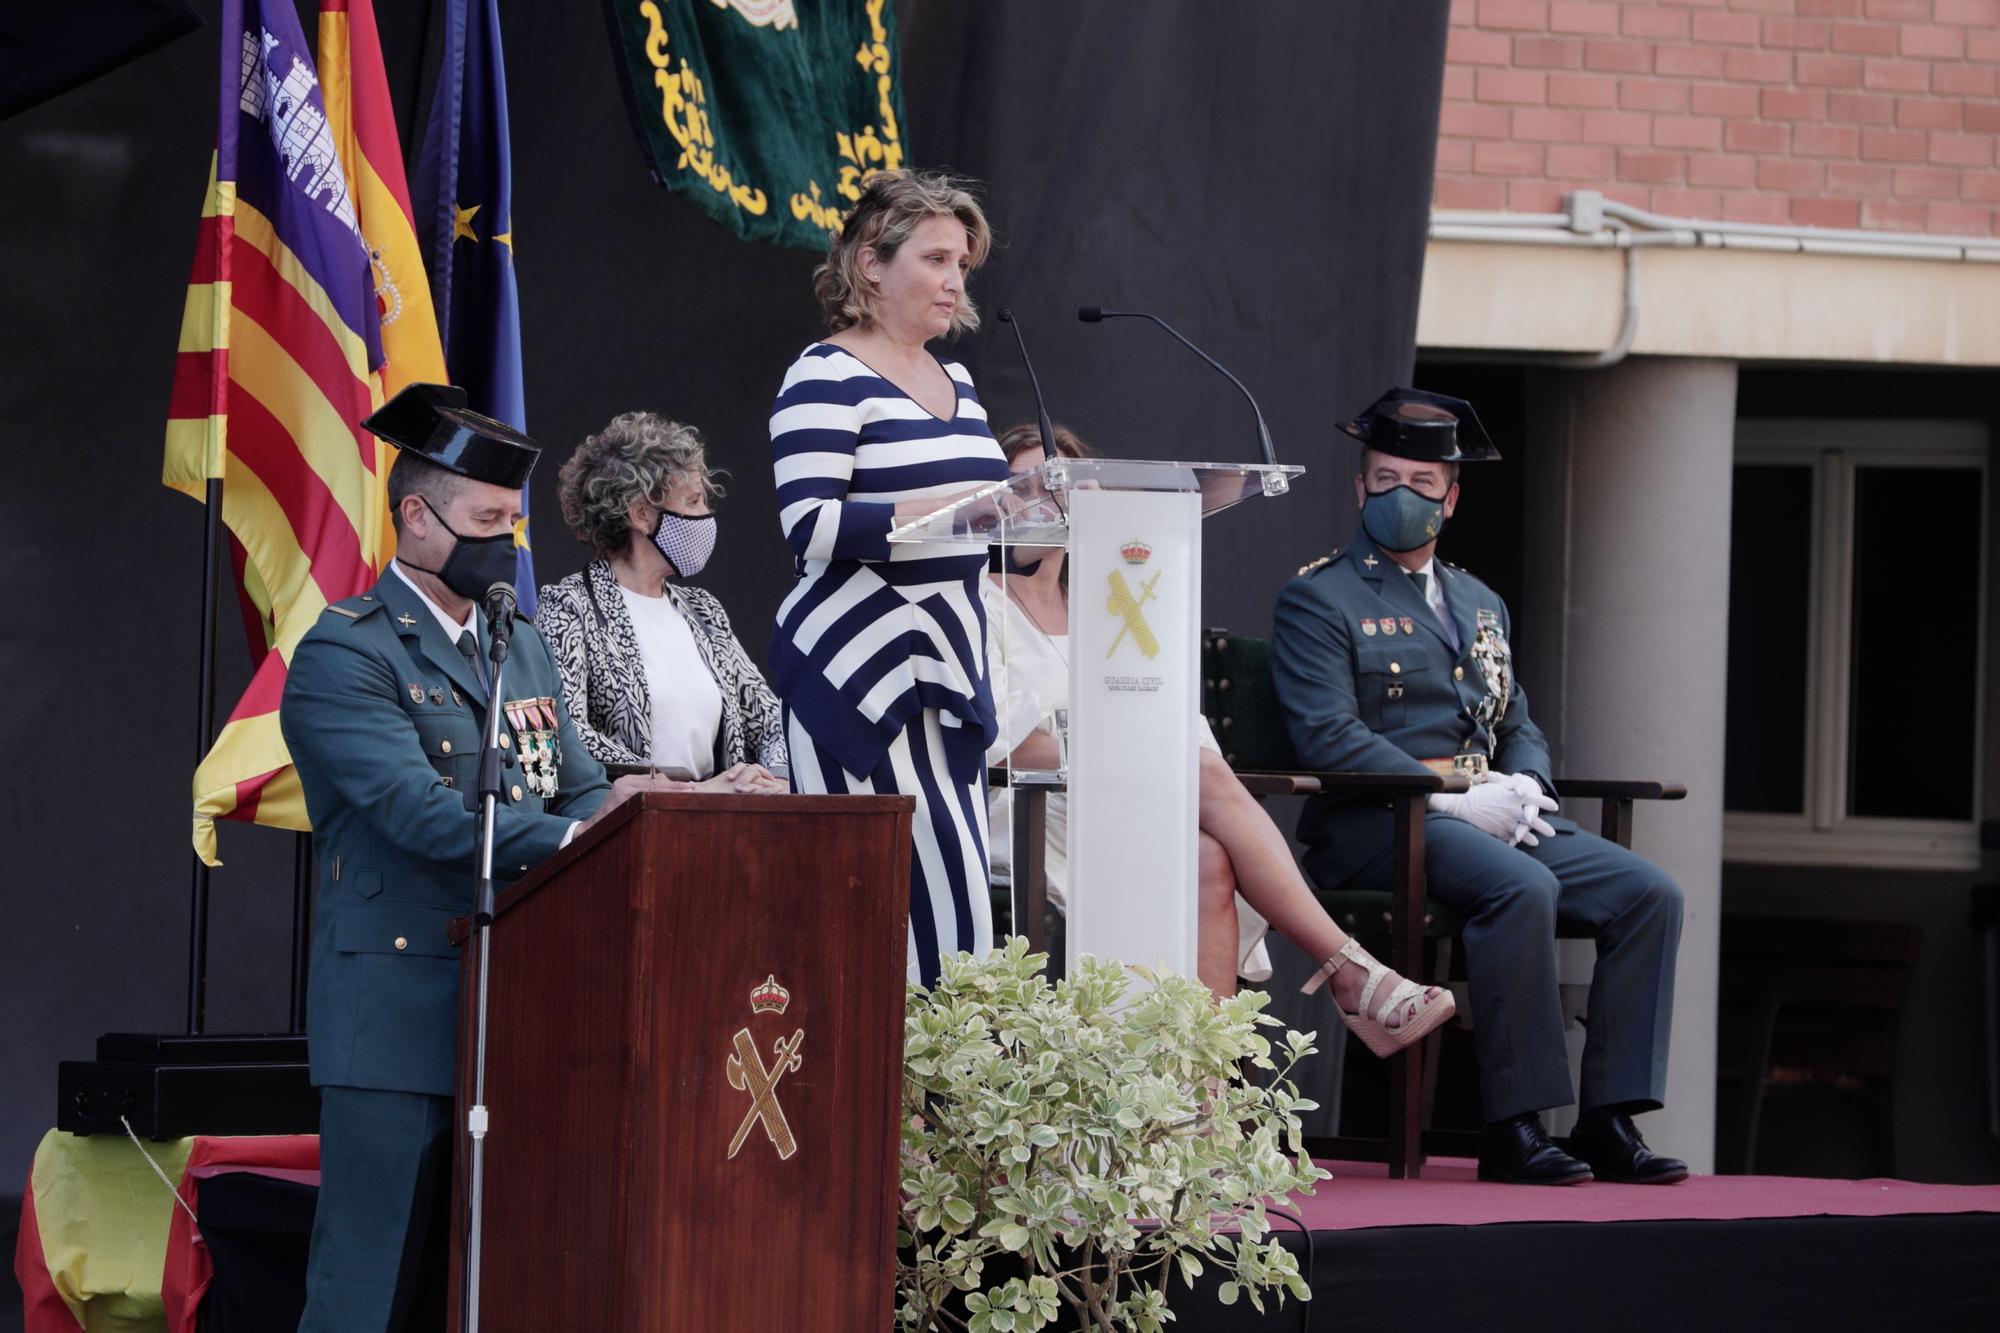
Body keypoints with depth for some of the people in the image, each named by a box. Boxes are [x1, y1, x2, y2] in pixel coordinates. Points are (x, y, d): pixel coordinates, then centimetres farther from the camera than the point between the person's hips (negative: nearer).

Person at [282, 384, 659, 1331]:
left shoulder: (522, 649, 20)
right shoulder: (345, 654, -6)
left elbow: (577, 791, 19)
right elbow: (421, 812, -18)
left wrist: (611, 807, -5)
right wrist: (574, 836, -24)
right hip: (402, 1010, -7)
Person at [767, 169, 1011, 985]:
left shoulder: (956, 384, 19)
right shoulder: (827, 377, -6)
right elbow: (809, 527, -18)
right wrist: (951, 507, -24)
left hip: (946, 667, 8)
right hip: (859, 667, -8)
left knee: (954, 895, 1)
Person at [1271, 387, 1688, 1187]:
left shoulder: (1480, 604, 25)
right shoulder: (1318, 600, 1)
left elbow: (1518, 724, 24)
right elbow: (1327, 738, -11)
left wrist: (1523, 788, -1)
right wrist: (1455, 799, -18)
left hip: (1492, 819, 7)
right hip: (1372, 828, -7)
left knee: (1648, 893, -13)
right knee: (1522, 886, -35)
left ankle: (1609, 1121, -16)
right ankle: (1512, 1130, -31)